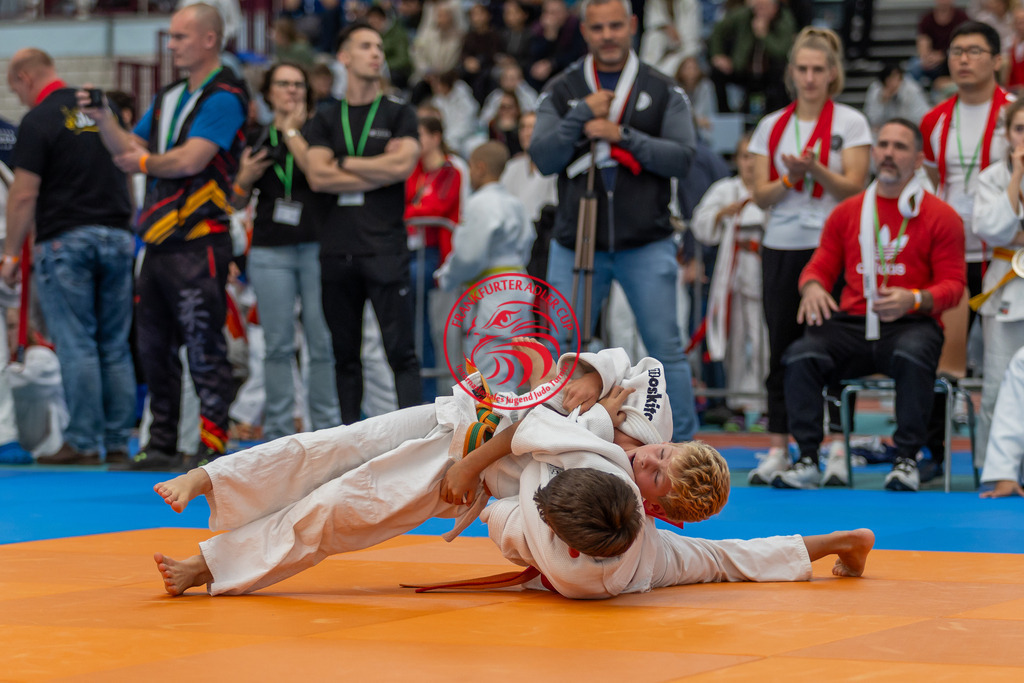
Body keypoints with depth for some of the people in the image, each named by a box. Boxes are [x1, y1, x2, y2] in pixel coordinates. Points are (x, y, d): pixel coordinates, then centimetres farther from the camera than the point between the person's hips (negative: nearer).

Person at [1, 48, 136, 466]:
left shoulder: (38, 122, -7)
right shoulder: (100, 111, 12)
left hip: (65, 240, -6)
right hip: (116, 236, 6)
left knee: (76, 346, -3)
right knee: (116, 346, 8)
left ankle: (83, 443, -3)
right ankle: (118, 443, 9)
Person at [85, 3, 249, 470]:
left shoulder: (223, 98, -9)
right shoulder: (168, 98, 18)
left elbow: (191, 159, -19)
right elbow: (127, 152, 18)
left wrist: (146, 162, -4)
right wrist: (102, 119, 3)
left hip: (199, 245, -9)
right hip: (159, 244, 9)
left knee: (205, 348, -6)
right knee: (155, 348, 11)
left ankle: (213, 445, -1)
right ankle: (161, 445, 18)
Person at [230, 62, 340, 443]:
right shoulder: (257, 139, 13)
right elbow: (237, 203, 16)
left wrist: (292, 131, -7)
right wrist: (245, 179, -5)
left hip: (315, 248, -2)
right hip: (270, 251, 2)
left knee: (323, 342, -5)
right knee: (278, 345, 2)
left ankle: (327, 426, 2)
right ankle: (278, 430, 7)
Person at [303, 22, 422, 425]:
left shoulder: (398, 114, 7)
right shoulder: (326, 119, 13)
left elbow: (402, 164, -10)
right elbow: (317, 176, -2)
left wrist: (343, 164, -2)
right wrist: (377, 174, -7)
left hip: (385, 249, -3)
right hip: (337, 250, 3)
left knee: (400, 349, -9)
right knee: (345, 353, 8)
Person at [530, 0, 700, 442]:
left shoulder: (662, 91, 4)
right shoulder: (561, 92, 7)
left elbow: (682, 157, -7)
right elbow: (543, 158, -4)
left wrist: (622, 135, -15)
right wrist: (581, 115, -14)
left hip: (646, 244, -1)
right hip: (576, 243, 1)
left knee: (666, 348, -4)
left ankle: (682, 445, 4)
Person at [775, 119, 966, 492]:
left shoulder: (940, 216, 5)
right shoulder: (847, 212, 16)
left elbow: (952, 285, 2)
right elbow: (821, 266, 19)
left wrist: (914, 300, -18)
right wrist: (813, 287, -6)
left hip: (910, 324, -3)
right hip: (851, 325, 3)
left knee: (913, 355, -39)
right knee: (801, 355, -26)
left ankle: (906, 460, -26)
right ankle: (807, 460, -23)